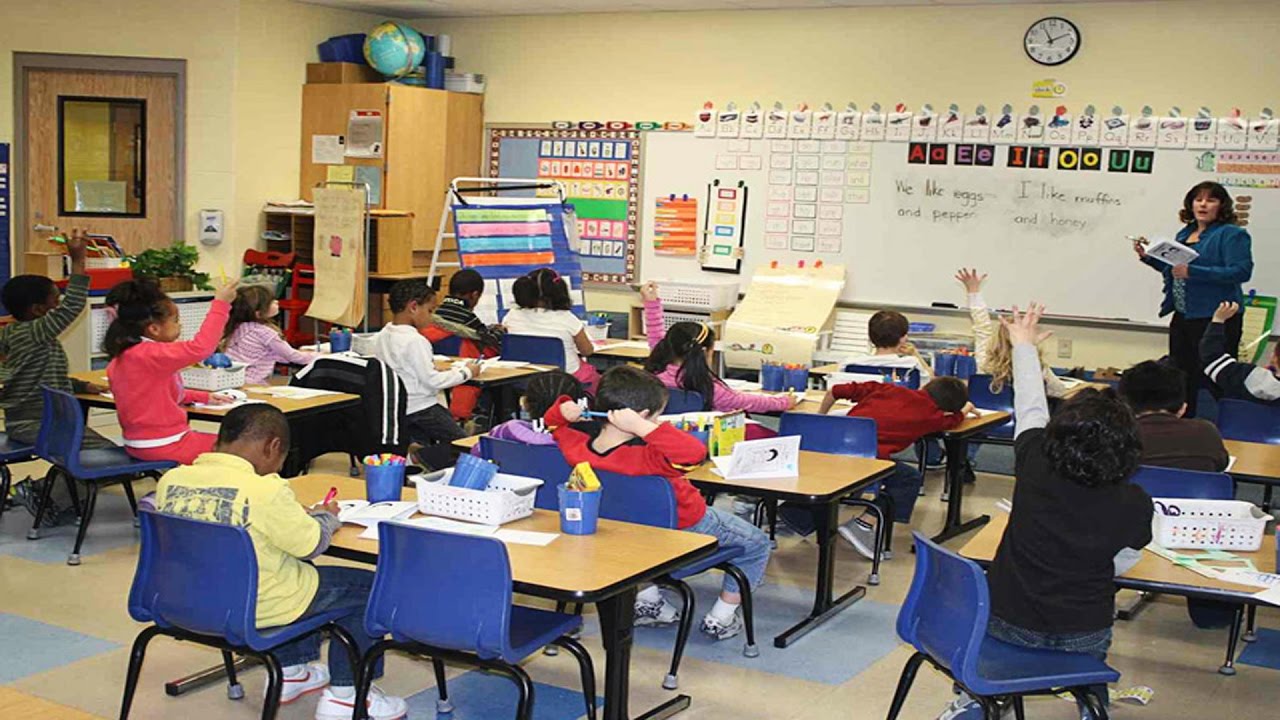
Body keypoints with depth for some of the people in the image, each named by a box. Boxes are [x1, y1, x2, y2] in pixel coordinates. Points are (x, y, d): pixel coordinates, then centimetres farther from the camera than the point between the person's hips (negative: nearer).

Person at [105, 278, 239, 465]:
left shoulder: (124, 355, 8)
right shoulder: (150, 355, -24)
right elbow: (201, 347, -34)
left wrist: (204, 397, 18)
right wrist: (220, 303, -28)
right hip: (163, 447, -10)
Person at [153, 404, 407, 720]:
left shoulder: (171, 479, -4)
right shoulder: (265, 490, -24)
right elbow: (311, 543, -13)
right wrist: (326, 517, 9)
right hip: (253, 609, -7)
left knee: (302, 574, 32)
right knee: (368, 588, 9)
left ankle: (291, 670, 39)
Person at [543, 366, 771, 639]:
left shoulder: (577, 449, -23)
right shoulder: (641, 459, -42)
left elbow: (553, 422, -1)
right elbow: (696, 452, -54)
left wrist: (564, 409, -23)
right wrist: (642, 428, -57)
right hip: (687, 528, -6)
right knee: (757, 543, 19)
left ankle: (648, 601, 36)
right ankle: (720, 618, 26)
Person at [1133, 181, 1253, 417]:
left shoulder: (1232, 234, -8)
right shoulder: (1185, 233, 15)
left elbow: (1242, 271, -21)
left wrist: (1192, 272, -26)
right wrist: (1148, 257, 9)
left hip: (1214, 318, -8)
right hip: (1182, 316, 8)